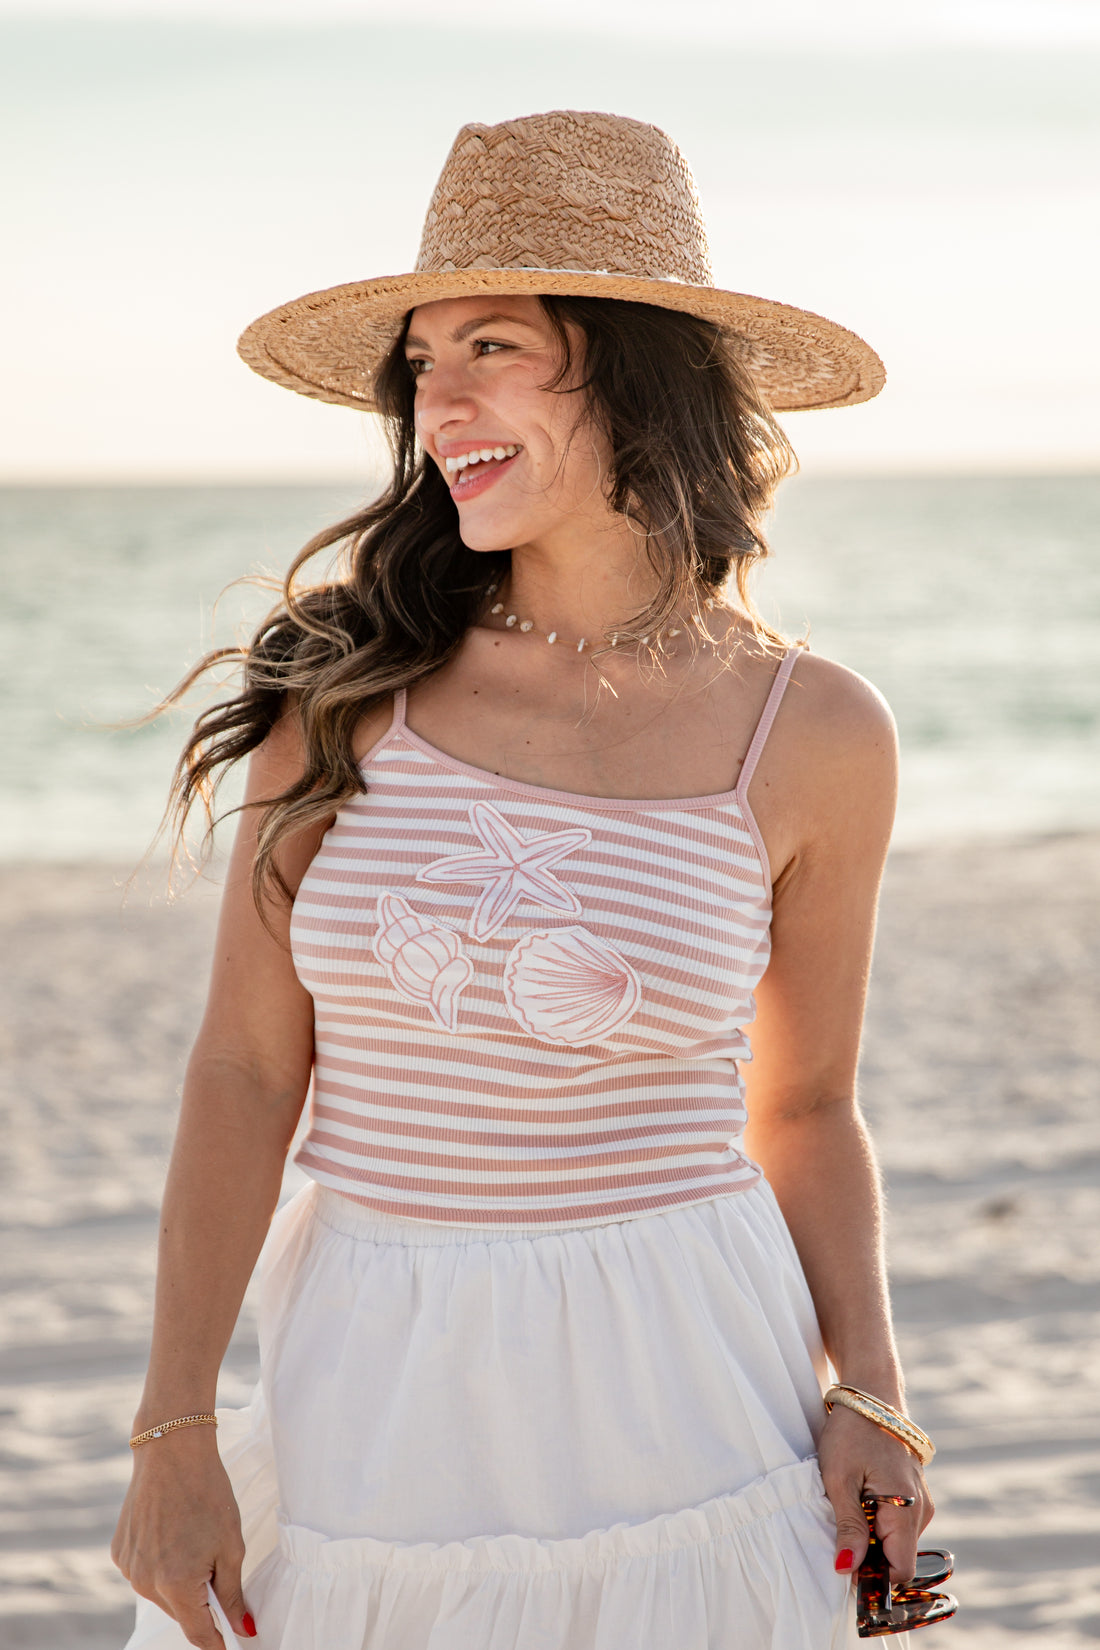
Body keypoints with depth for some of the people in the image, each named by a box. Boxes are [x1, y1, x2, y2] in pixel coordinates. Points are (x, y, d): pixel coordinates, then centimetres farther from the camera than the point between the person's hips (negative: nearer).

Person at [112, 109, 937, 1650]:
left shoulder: (814, 737, -4)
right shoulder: (349, 676, -4)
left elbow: (805, 1109, 7)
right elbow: (246, 1071, -3)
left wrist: (867, 1388, -6)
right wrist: (175, 1428, -7)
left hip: (680, 1397, -1)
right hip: (379, 1398, 1)